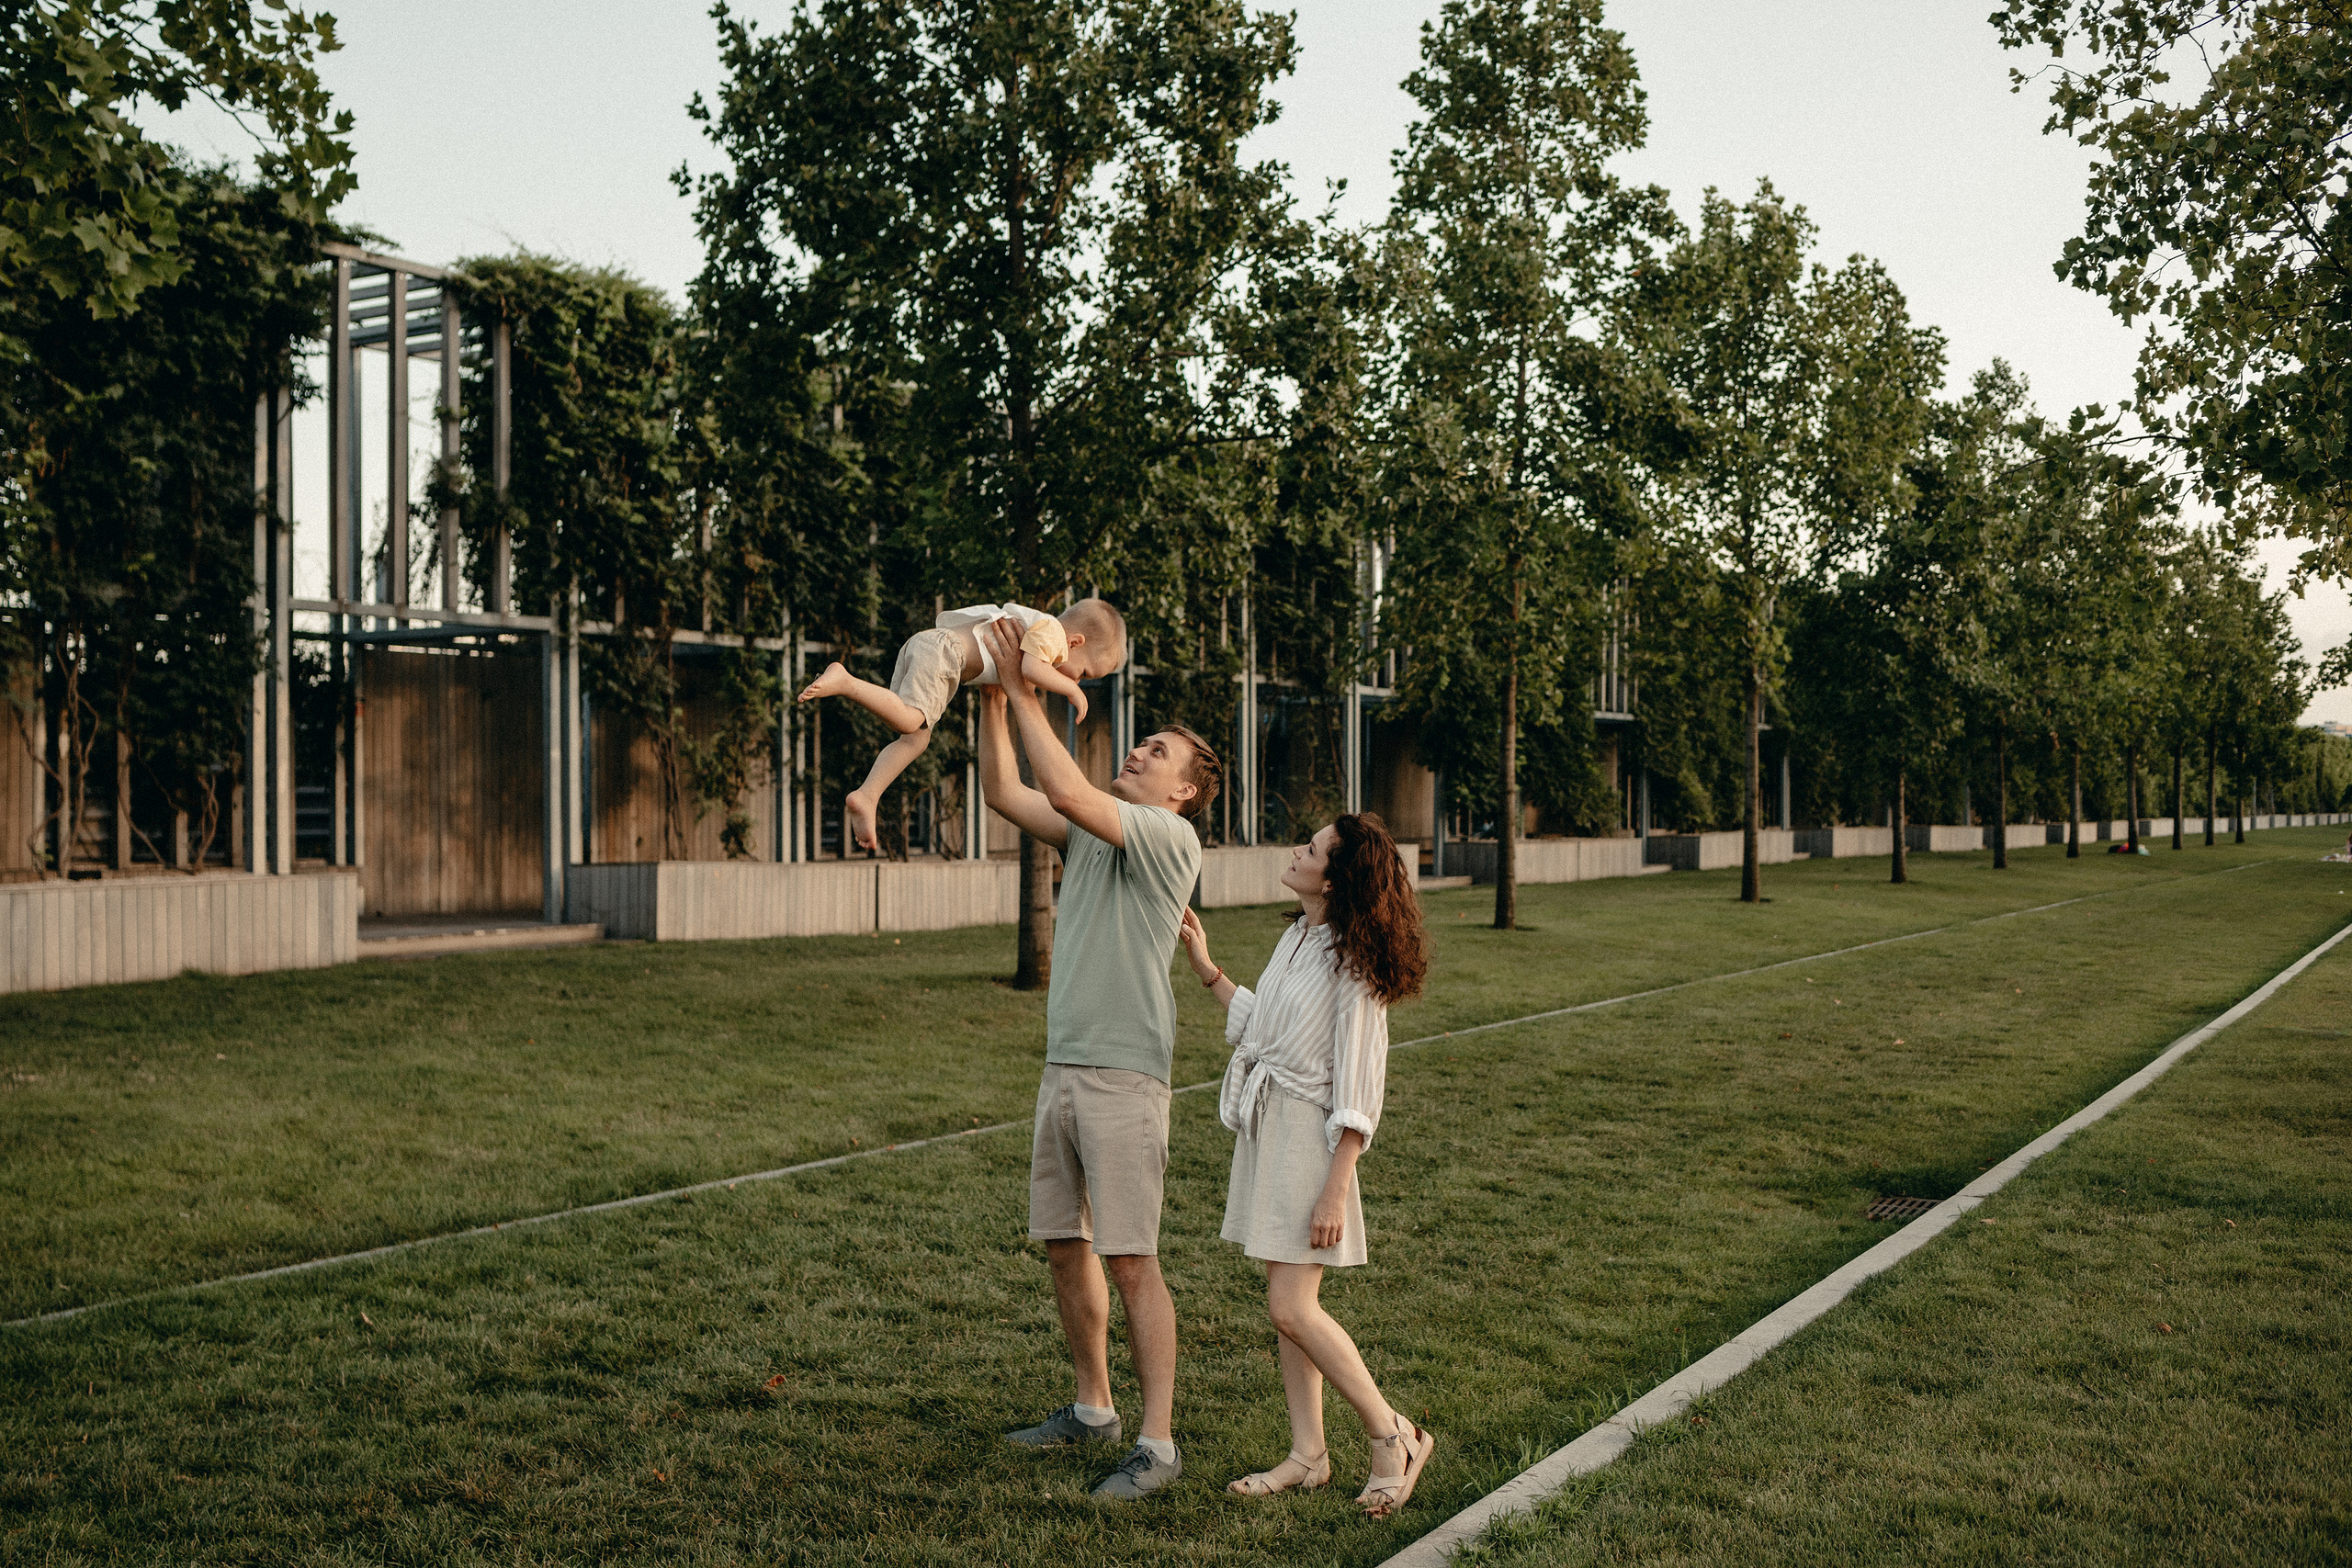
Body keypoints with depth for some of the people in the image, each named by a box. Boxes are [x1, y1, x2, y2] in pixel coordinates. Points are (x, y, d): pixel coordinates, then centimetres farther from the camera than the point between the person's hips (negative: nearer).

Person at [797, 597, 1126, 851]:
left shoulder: (1033, 627, 25)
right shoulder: (1051, 632, -5)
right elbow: (1032, 668, -22)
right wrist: (1071, 691, -10)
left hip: (922, 643, 10)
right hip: (943, 650, -10)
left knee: (916, 738, 8)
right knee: (908, 719, -27)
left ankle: (866, 797, 1)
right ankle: (844, 682, -33)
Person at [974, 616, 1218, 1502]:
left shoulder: (1171, 839, -9)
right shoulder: (1091, 832, 15)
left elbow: (1068, 791, -21)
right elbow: (1003, 794, 13)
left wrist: (1023, 693, -14)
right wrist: (991, 698, 5)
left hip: (1124, 1074, -8)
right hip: (1063, 1067, 8)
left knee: (1131, 1261, -6)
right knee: (1063, 1245, 14)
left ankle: (1158, 1444, 1)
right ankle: (1093, 1410, 29)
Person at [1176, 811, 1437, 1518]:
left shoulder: (1353, 962, -16)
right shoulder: (1297, 936, 9)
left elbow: (1358, 1088, -18)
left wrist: (1335, 1188, -20)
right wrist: (1206, 969, 22)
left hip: (1309, 1132, -9)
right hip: (1264, 1124, 9)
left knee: (1292, 1308, -8)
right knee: (1286, 1301, 11)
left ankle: (1392, 1435, 8)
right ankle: (1309, 1454, 20)